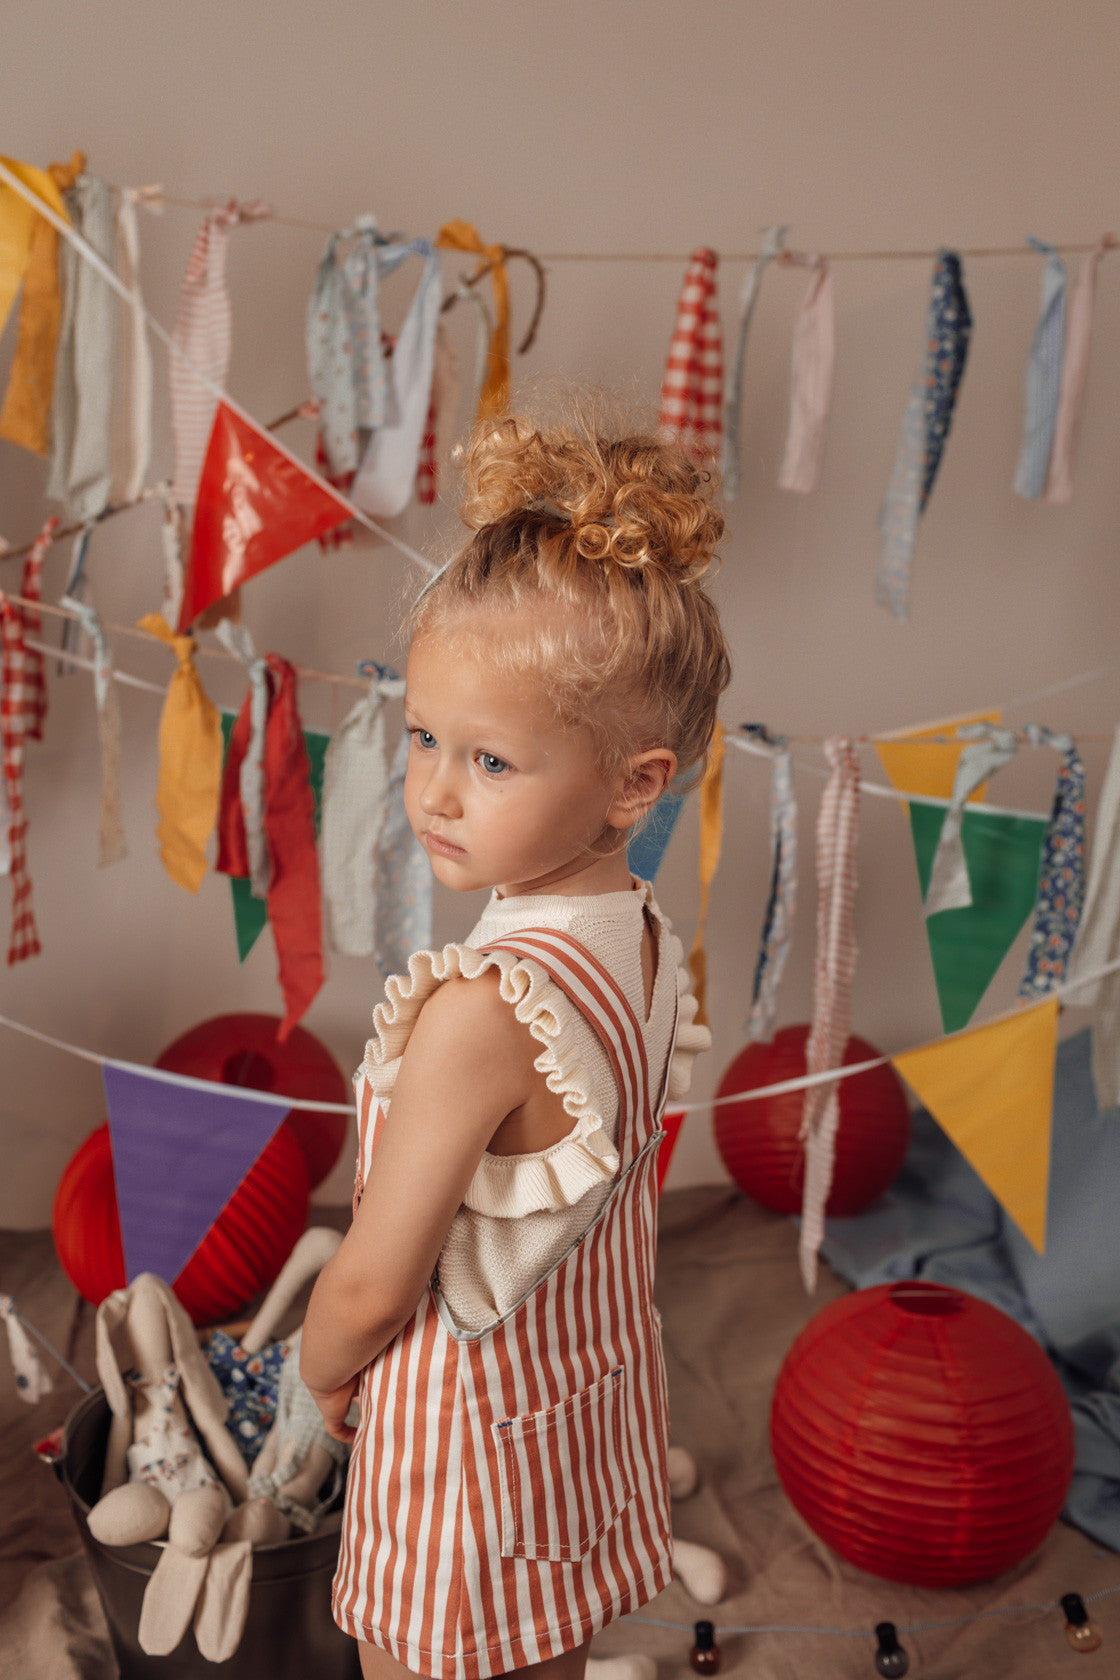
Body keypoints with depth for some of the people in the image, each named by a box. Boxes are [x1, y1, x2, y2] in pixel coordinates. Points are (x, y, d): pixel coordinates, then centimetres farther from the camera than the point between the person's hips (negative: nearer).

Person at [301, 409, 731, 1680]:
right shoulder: (643, 941, -9)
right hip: (590, 1400, 7)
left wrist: (322, 1366, -1)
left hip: (464, 1432, -7)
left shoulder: (478, 1012, -35)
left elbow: (369, 1286, -24)